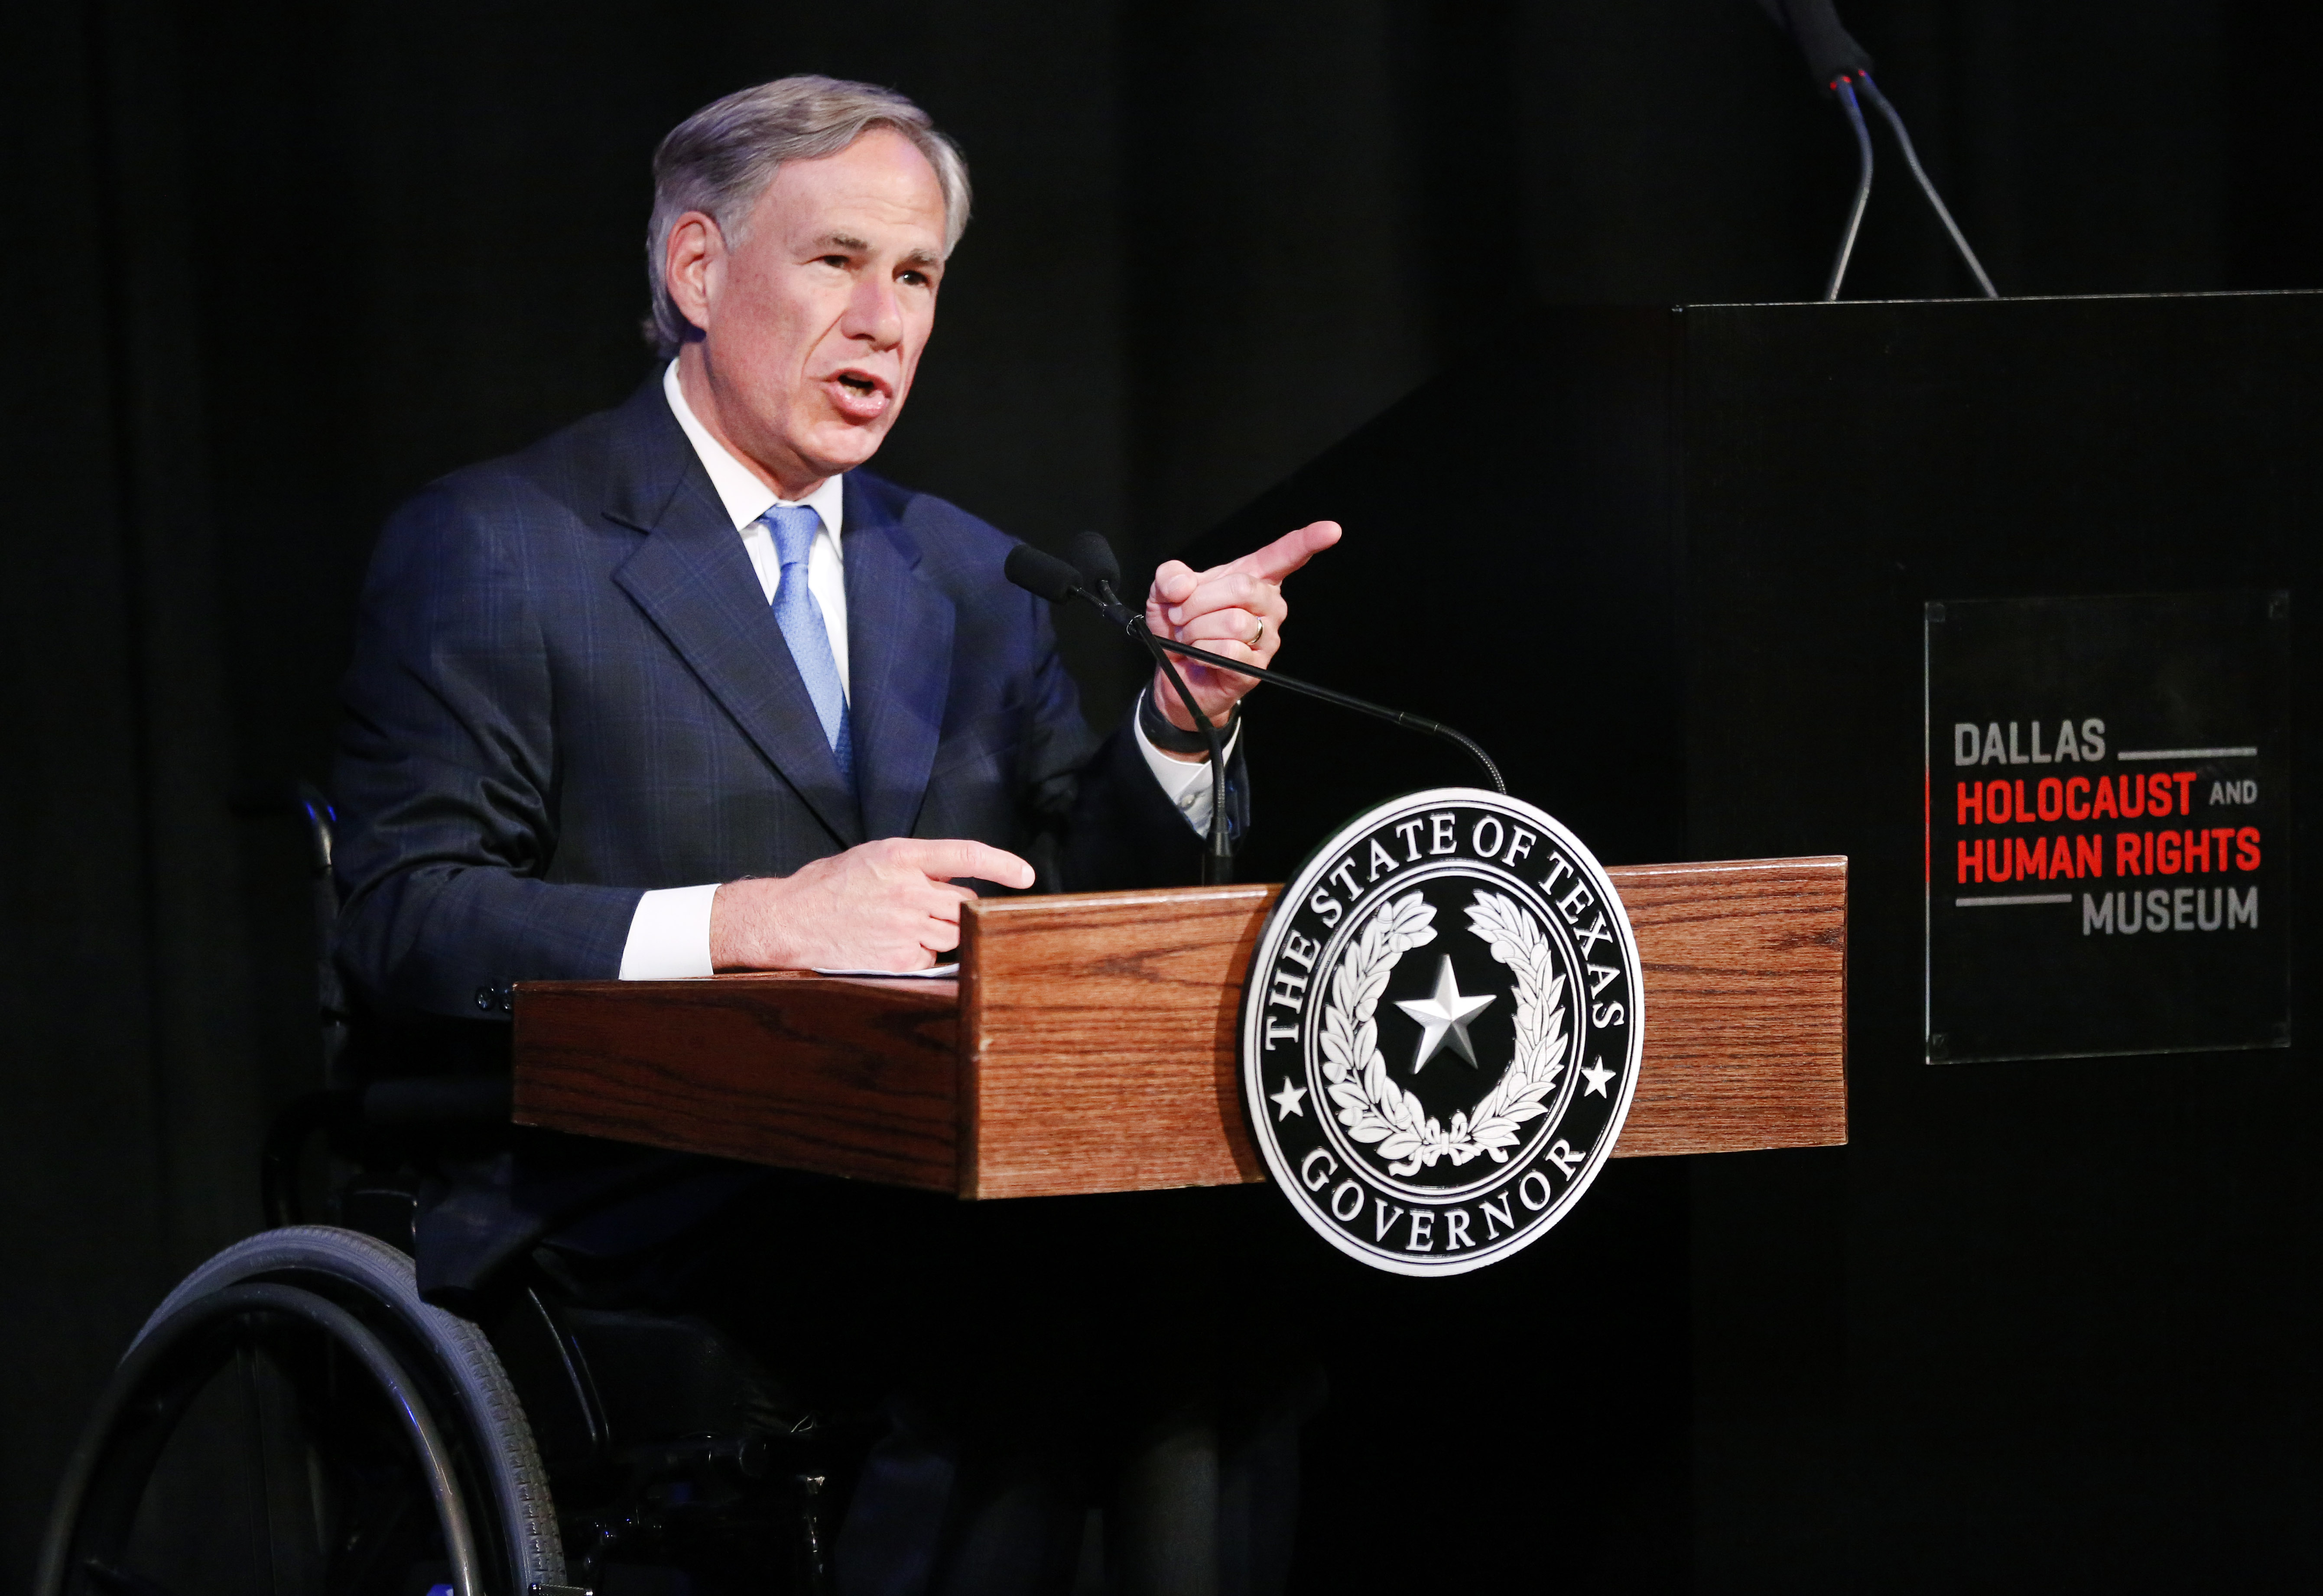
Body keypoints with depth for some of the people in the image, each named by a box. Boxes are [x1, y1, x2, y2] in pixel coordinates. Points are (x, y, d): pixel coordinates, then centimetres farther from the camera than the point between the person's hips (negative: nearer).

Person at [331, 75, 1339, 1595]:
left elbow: (1082, 896, 15)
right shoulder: (490, 547, 1)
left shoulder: (971, 575, 20)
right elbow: (405, 922, -8)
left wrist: (1185, 719, -5)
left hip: (933, 1201, 6)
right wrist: (750, 921, -20)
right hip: (628, 1225, -5)